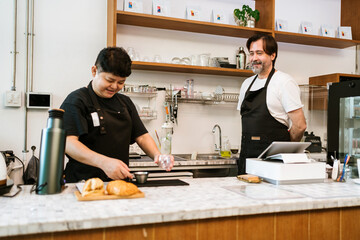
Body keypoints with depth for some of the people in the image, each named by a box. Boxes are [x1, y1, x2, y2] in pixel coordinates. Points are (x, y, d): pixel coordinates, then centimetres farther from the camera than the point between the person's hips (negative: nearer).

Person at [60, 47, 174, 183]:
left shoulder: (125, 102, 18)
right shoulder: (76, 100, -3)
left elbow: (141, 136, 17)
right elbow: (68, 142, -15)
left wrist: (157, 155, -4)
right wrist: (104, 162, -30)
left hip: (120, 183, 5)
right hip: (84, 182, -4)